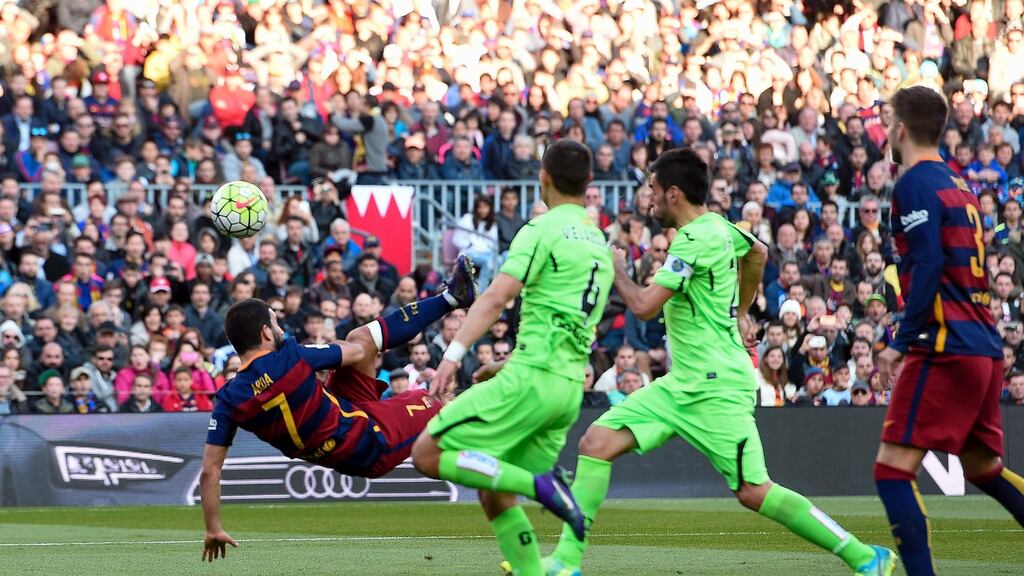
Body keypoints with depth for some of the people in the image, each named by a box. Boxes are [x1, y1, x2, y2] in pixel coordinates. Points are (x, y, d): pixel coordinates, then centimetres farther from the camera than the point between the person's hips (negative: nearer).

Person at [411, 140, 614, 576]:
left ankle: (539, 485, -17)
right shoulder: (599, 242, 19)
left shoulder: (543, 230, -6)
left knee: (427, 454, -7)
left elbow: (496, 298, -18)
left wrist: (454, 354, -24)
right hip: (570, 388, 8)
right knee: (495, 496, 13)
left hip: (532, 377, -8)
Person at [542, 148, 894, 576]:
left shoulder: (694, 241, -19)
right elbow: (757, 253, 30)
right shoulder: (717, 226, 9)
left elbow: (644, 305, -22)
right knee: (596, 442, -1)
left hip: (717, 387, -10)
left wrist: (616, 268, -4)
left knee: (754, 492, -10)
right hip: (681, 384, 10)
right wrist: (740, 312, 38)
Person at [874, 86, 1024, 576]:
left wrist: (901, 343, -17)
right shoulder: (958, 186, 18)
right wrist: (910, 338, 25)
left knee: (893, 469, -10)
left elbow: (928, 265, -18)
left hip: (947, 350, -9)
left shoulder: (915, 184, -7)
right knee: (982, 468, 21)